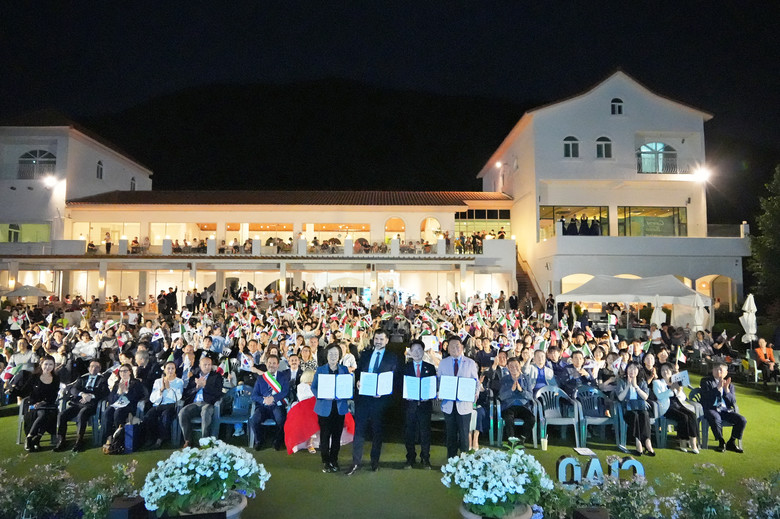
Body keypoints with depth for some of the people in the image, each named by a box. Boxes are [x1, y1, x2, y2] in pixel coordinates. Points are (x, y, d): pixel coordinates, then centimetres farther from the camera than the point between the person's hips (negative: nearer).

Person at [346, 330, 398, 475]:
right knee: (359, 429, 2)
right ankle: (356, 462, 11)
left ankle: (375, 462, 25)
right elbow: (357, 372, 12)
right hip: (363, 396, 2)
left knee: (377, 431, 10)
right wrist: (358, 382, -9)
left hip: (380, 398, -2)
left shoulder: (392, 358, 0)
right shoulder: (365, 354, 9)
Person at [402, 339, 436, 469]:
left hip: (425, 404, 0)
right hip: (410, 404, 0)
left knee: (425, 432, 4)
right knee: (409, 432, 5)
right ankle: (410, 458, 20)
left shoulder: (430, 367, 7)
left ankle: (425, 459, 18)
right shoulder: (405, 367, 7)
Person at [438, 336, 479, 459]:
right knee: (451, 435, 9)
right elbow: (439, 382, 9)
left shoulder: (470, 363, 4)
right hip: (448, 404, 1)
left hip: (464, 404, -1)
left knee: (464, 434, 3)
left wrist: (475, 394, -13)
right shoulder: (443, 363, 7)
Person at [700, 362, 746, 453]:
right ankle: (721, 442, -13)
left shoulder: (729, 384, 16)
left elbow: (733, 402, 3)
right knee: (715, 418, -36)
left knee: (742, 420, -18)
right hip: (711, 409, -4)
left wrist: (726, 389, -12)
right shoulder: (706, 381, 5)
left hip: (725, 410, 4)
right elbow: (707, 397, -11)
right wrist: (718, 387, -19)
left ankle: (731, 442, 2)